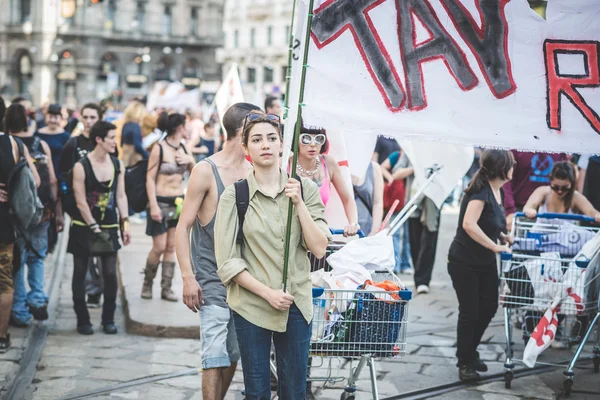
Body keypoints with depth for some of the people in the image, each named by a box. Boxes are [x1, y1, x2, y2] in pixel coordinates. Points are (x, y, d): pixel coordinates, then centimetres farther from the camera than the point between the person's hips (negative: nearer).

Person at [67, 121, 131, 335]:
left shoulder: (117, 165, 3)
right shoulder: (81, 166, -12)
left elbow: (121, 196, 6)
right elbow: (81, 202, -12)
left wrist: (125, 223, -2)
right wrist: (94, 228, -13)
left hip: (109, 226, 3)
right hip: (83, 227, -3)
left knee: (110, 273, -3)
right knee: (80, 274, 4)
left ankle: (108, 319, 10)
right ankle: (82, 319, 15)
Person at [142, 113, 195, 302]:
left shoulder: (183, 149, 8)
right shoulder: (159, 149, -10)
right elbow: (150, 178, -11)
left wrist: (191, 161, -3)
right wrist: (153, 205, -17)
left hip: (179, 202, 6)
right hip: (162, 202, -6)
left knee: (172, 247, 4)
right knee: (159, 247, -5)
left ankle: (166, 288, 8)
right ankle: (147, 283, 15)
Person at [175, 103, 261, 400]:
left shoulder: (253, 172, 9)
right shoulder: (206, 171, -7)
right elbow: (183, 228, -8)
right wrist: (188, 277, -14)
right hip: (212, 280, -6)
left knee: (233, 354, 10)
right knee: (215, 354, -10)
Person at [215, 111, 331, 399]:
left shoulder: (305, 189, 1)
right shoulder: (234, 196, -5)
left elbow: (319, 249, -5)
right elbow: (228, 262, -7)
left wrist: (298, 204, -12)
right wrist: (267, 293, -14)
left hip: (296, 305, 2)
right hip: (251, 305, -2)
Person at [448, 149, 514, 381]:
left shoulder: (499, 192, 4)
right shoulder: (480, 191, -23)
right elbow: (469, 225, -35)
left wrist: (504, 237, 1)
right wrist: (495, 246, -29)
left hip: (486, 263, 8)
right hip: (464, 263, -8)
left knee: (489, 308, 13)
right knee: (470, 312, 0)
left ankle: (470, 352, 32)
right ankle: (465, 363, 15)